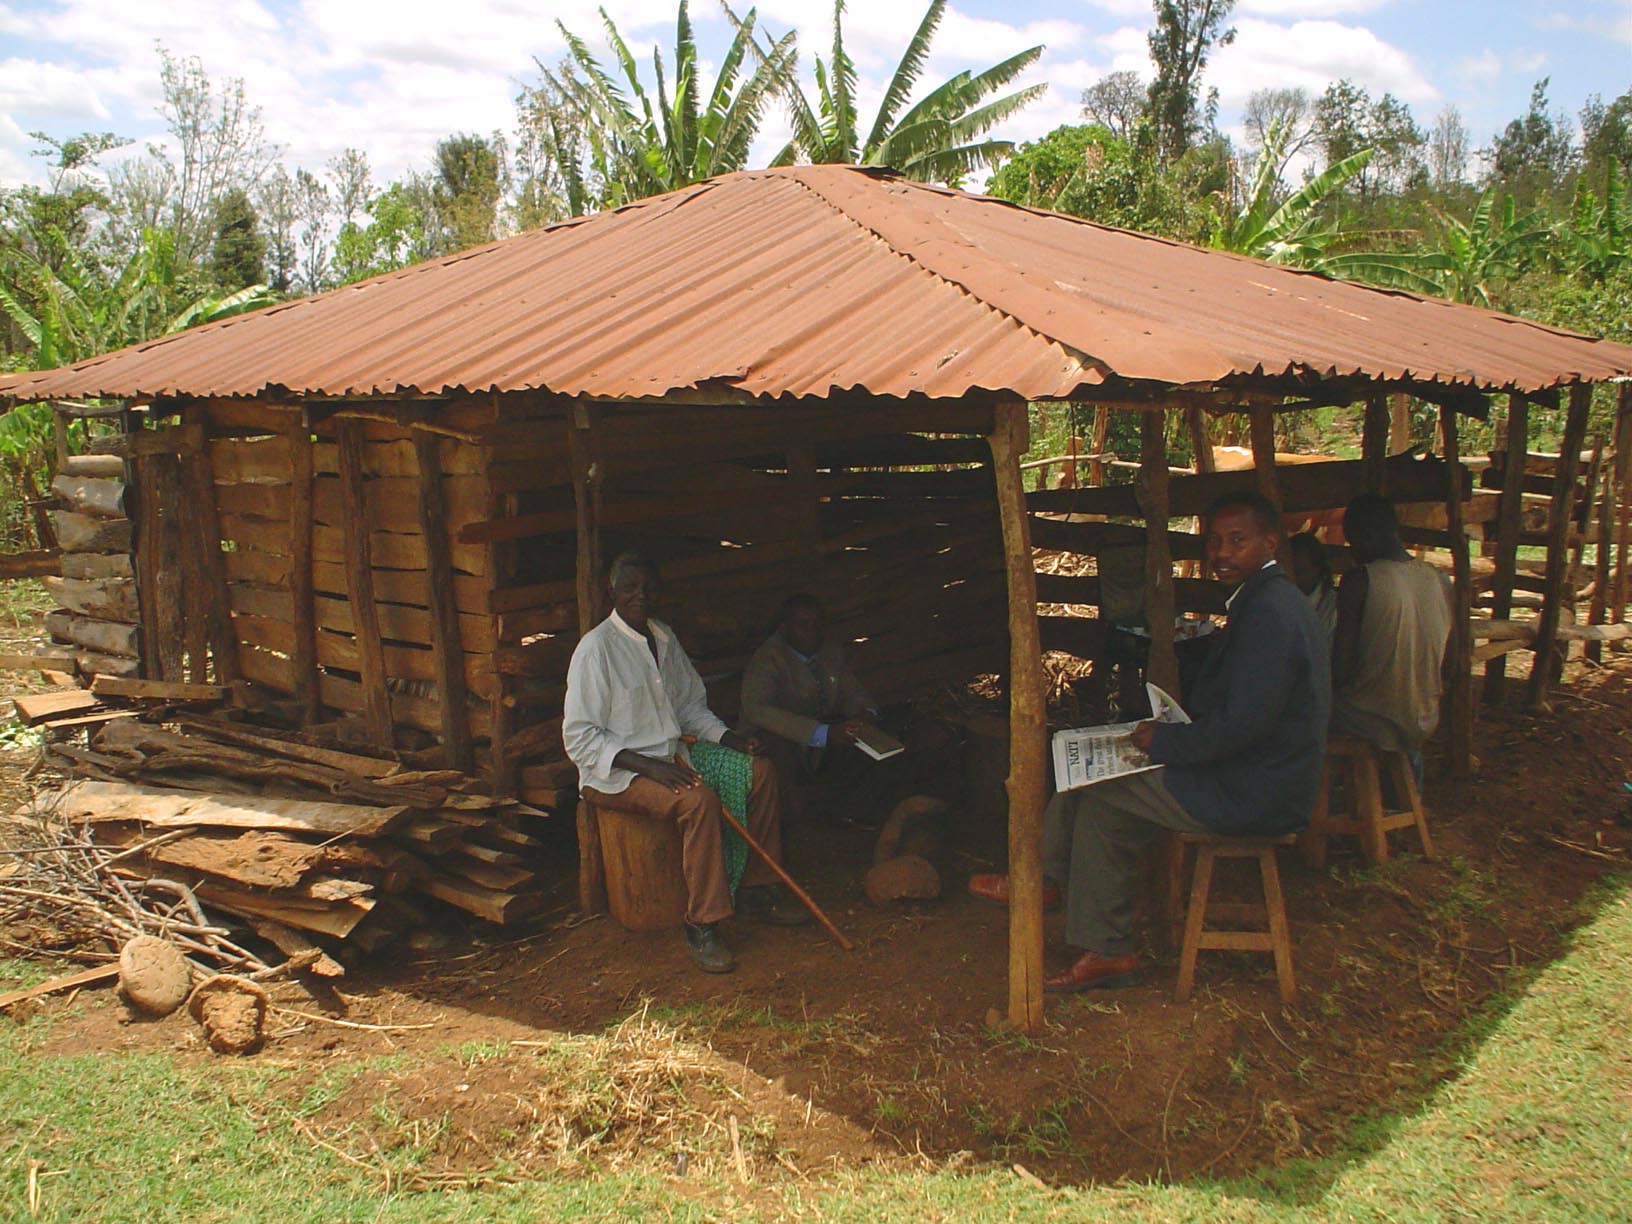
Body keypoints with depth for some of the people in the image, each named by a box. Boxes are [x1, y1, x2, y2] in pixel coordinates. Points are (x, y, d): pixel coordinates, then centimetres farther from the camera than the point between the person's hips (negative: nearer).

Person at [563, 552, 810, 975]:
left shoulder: (665, 638, 8)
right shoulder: (597, 648, -16)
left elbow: (690, 704, 20)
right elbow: (579, 738, -19)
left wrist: (726, 736, 1)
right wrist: (647, 765, -27)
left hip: (670, 756, 8)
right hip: (615, 773, -8)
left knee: (760, 770, -2)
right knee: (699, 799, -32)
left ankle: (755, 891, 7)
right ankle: (702, 925, -22)